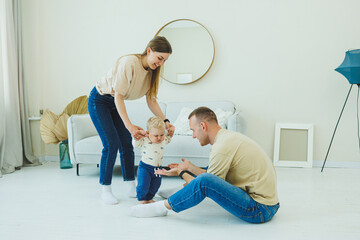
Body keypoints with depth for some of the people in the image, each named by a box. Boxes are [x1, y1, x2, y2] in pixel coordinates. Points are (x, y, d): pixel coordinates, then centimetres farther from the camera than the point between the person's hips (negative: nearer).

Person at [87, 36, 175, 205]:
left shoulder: (151, 71, -6)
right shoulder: (129, 63, -30)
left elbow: (151, 100, -4)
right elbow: (118, 96, -30)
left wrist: (165, 122, -16)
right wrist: (129, 125, -35)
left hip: (116, 103, 7)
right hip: (99, 100, -7)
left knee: (127, 144, 2)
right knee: (111, 145, -13)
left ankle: (131, 188, 11)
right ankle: (105, 190, 0)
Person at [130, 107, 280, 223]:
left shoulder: (222, 147, -20)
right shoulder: (229, 135, 10)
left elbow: (207, 182, -12)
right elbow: (215, 176, 16)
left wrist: (181, 174, 1)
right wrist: (189, 167, 22)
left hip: (260, 210, -10)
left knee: (204, 181, -26)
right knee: (210, 172, 22)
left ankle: (162, 207, -6)